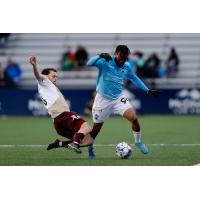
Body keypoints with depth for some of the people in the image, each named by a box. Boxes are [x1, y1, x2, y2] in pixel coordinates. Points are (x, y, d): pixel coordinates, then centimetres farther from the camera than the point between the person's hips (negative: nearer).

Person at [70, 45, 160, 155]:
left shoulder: (127, 66, -1)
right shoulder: (105, 62, -16)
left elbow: (134, 79, 17)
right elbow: (89, 63, -32)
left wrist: (148, 90, 16)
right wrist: (101, 56, -49)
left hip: (119, 98, 3)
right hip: (103, 99, -3)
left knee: (134, 118, -15)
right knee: (96, 128, 5)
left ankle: (138, 142, 8)